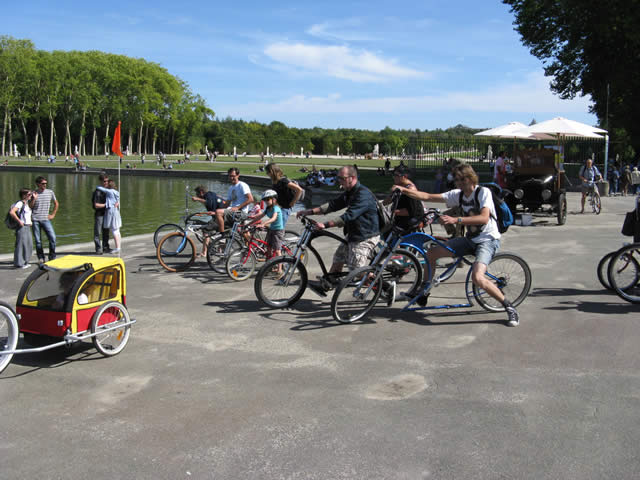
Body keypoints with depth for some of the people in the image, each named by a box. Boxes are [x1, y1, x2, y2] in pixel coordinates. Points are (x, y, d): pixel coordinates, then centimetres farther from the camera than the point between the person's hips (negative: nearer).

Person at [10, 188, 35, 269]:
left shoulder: (26, 203, 13)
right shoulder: (20, 203, -13)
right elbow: (11, 212, -24)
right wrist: (19, 221, -20)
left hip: (27, 227, 9)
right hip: (22, 227, -9)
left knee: (29, 245, 12)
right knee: (21, 245, -5)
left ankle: (24, 262, 22)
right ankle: (19, 263, 1)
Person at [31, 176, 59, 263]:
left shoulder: (50, 192, 7)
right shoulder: (34, 193, 3)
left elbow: (56, 204, 20)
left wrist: (53, 215, 11)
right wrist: (34, 199, -11)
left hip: (45, 219, 1)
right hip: (35, 220, -1)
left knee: (52, 237, -11)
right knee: (38, 240, 2)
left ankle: (52, 257, 3)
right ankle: (41, 258, 13)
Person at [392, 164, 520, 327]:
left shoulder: (483, 192, -15)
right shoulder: (458, 194, 3)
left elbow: (484, 218, -32)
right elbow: (428, 197, 0)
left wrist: (456, 220, -40)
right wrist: (404, 190, -11)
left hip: (488, 240, -7)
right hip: (470, 239, 8)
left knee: (477, 278, -30)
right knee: (431, 253, 1)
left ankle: (509, 307, -13)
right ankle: (423, 293, 17)